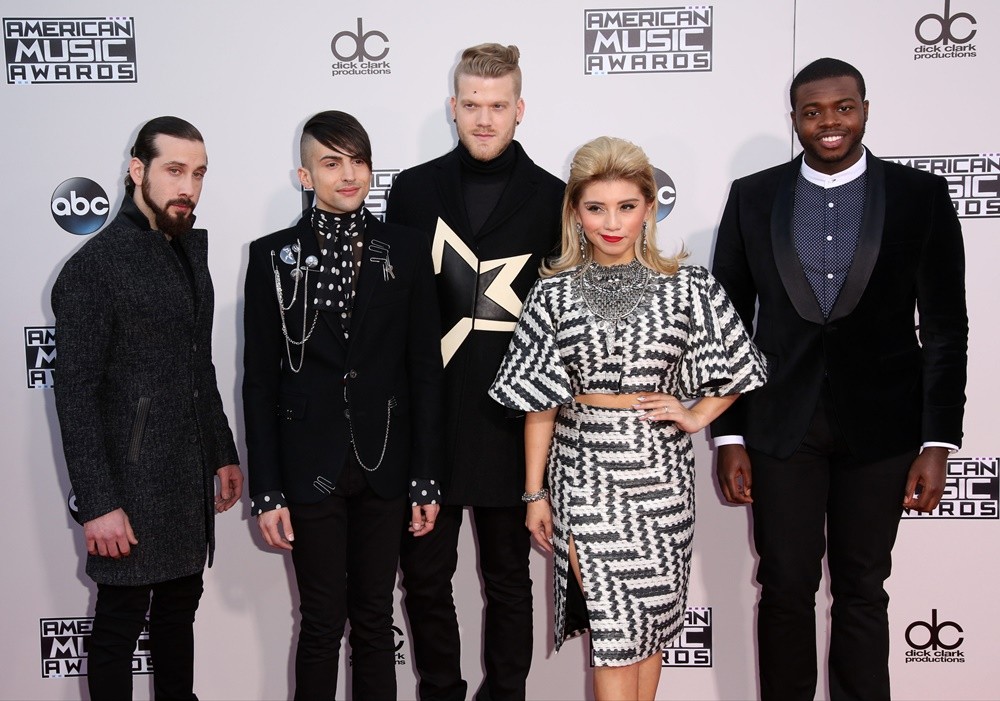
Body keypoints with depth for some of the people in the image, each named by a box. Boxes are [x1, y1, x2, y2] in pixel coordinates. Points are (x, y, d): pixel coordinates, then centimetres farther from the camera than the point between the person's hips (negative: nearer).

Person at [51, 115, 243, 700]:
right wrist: (97, 503, -17)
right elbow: (76, 394, -15)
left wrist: (225, 453, 16)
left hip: (191, 480, 7)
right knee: (121, 620, 6)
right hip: (133, 487, -7)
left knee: (180, 607, 17)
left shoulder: (192, 250, 10)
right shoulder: (95, 267, -13)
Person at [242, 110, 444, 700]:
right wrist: (267, 490, -3)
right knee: (322, 622, 8)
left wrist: (425, 477, -1)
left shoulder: (407, 252, 2)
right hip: (311, 468, -1)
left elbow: (425, 370, 2)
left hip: (384, 466, 1)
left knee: (375, 617, 13)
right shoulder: (274, 256, 0)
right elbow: (261, 380, 0)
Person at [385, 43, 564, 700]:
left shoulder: (552, 198, 0)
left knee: (509, 579, 14)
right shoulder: (414, 190, 3)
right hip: (426, 419, 1)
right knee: (425, 576, 13)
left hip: (511, 421, -1)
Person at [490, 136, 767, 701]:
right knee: (615, 620, 0)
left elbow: (735, 370, 11)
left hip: (659, 466, 1)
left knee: (653, 612, 10)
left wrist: (696, 416, -3)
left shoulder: (688, 288, -1)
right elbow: (540, 402, 2)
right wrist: (535, 491, 3)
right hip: (584, 468, -1)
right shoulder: (555, 292, -1)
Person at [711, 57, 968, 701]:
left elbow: (946, 328, 0)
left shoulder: (922, 196, 0)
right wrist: (729, 437, -1)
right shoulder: (752, 197, 2)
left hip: (880, 426, 0)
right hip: (781, 425, 1)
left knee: (863, 590, 11)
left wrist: (938, 443, -5)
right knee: (786, 588, 7)